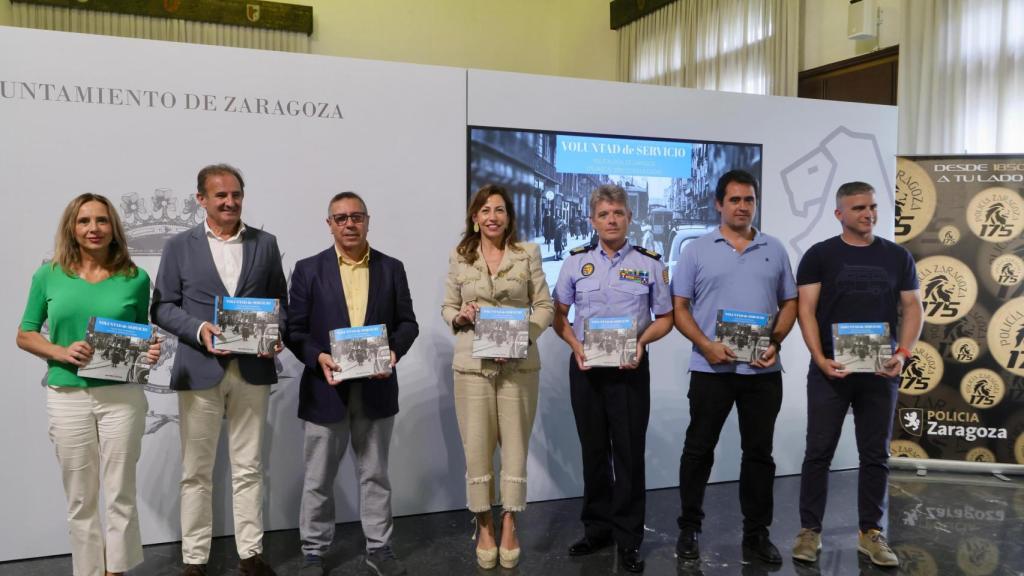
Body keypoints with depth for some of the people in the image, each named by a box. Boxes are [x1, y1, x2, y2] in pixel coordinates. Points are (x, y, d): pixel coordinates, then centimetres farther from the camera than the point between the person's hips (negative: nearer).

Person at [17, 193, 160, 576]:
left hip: (122, 396, -1)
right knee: (80, 499, 10)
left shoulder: (135, 278, 1)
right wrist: (62, 352, -12)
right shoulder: (48, 276, 2)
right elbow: (25, 335, 7)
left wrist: (151, 352, -12)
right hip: (67, 397, 1)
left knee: (120, 495, 6)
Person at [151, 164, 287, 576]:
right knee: (196, 471, 7)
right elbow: (163, 307, 2)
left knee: (249, 468, 10)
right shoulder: (179, 246, 4)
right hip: (200, 370, -1)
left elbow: (280, 300, 10)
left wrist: (275, 334, -9)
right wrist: (199, 329, -16)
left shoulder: (265, 244, 8)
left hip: (252, 369, 2)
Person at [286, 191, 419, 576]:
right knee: (318, 479, 10)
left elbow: (407, 322, 5)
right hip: (326, 389, -1)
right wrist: (318, 358, -19)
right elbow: (295, 329, -2)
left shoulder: (391, 269, 5)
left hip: (376, 388, 1)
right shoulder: (308, 270, 0)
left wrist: (394, 351, -14)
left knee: (375, 474, 13)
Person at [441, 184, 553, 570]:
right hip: (472, 364, 1)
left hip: (519, 365, 0)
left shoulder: (528, 253, 3)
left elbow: (545, 306, 3)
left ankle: (509, 526, 22)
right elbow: (447, 308, 11)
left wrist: (524, 336, -13)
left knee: (515, 447, 6)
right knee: (476, 448, 4)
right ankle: (484, 527, 21)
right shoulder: (459, 256, 6)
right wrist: (460, 316, -12)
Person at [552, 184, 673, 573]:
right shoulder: (576, 261, 4)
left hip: (630, 368, -1)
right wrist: (575, 345, -9)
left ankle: (628, 538, 15)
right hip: (585, 367, 2)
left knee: (629, 452, 3)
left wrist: (642, 341, -14)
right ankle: (597, 528, 26)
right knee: (593, 450, 11)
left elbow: (665, 317, 5)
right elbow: (558, 314, 8)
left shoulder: (649, 263, 1)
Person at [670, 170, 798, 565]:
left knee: (759, 452, 9)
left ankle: (757, 534, 21)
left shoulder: (775, 250, 10)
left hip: (763, 370, 2)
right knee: (699, 449, 5)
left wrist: (776, 342, -6)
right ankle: (689, 528, 19)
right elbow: (679, 307, 0)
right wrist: (706, 345, -14)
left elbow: (789, 303, 12)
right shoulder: (697, 250, 2)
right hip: (711, 368, -2)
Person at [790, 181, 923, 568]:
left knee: (876, 455, 10)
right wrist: (820, 359, -17)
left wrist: (903, 353, -8)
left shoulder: (898, 257, 8)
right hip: (830, 370, -2)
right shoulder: (819, 255, 0)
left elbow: (912, 308, 8)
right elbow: (806, 310, -5)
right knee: (819, 452, 2)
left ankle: (871, 533, 22)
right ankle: (810, 531, 13)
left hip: (880, 372, 3)